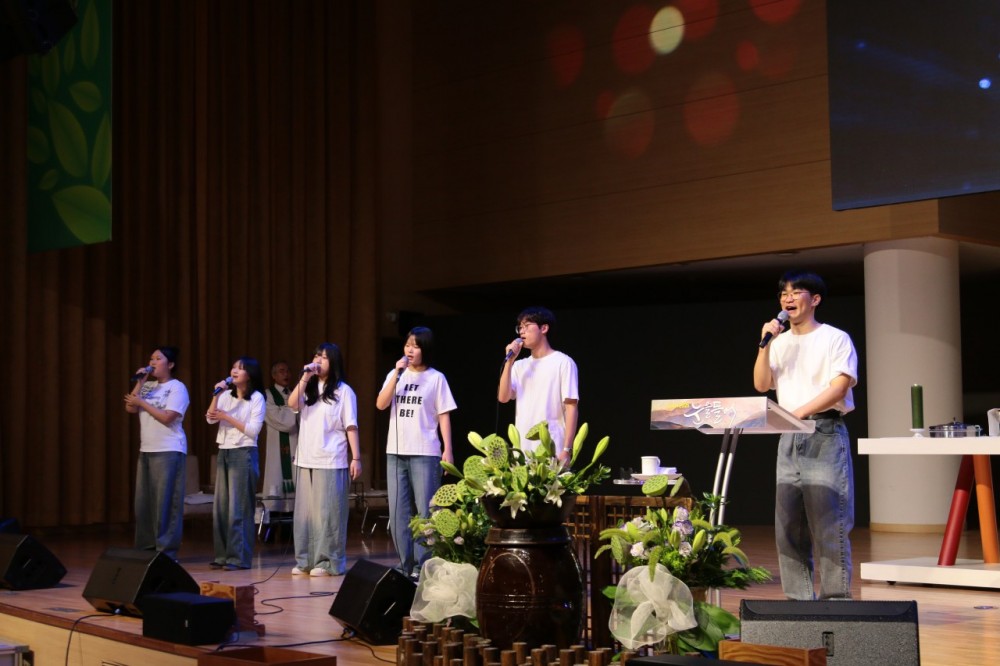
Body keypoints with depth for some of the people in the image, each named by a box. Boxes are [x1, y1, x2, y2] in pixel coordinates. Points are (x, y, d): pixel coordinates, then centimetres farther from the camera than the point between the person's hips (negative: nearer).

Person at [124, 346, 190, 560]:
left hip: (169, 451, -7)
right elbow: (130, 409, 4)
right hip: (146, 450, 7)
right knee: (143, 502, 7)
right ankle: (146, 547, 15)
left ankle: (166, 550, -3)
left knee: (165, 502, -6)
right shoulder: (148, 386, 14)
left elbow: (167, 418, -15)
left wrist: (141, 402, -10)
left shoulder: (177, 387, -6)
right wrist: (139, 383, -1)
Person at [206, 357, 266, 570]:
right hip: (224, 453, 6)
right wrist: (216, 395, -10)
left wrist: (226, 417, -11)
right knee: (221, 506, 6)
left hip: (244, 454, -6)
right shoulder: (227, 395, 10)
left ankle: (239, 558, -1)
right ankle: (223, 555, 12)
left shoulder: (256, 398, -5)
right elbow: (210, 419, 0)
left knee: (238, 508, -5)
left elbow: (253, 430, -11)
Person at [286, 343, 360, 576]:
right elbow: (293, 404, -5)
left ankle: (328, 562, 1)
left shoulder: (343, 391, -1)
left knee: (327, 512, -4)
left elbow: (351, 427, -4)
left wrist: (356, 457, -9)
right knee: (305, 511, 7)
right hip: (305, 460, 5)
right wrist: (304, 378, -11)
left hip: (331, 462, -5)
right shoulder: (309, 388, 14)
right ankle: (305, 560, 13)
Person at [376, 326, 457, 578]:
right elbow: (381, 405, -2)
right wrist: (397, 374, -10)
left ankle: (422, 566, 0)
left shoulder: (436, 378, 2)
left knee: (425, 511, -5)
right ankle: (405, 565, 15)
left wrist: (448, 450, -8)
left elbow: (444, 415, 0)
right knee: (398, 512, 7)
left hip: (425, 453, -4)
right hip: (396, 452, 4)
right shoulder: (396, 375, 11)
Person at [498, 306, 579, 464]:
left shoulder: (563, 362, -1)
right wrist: (509, 361, -1)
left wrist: (566, 449, -12)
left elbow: (571, 409, -5)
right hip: (522, 450, 5)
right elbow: (503, 398, 4)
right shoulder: (519, 366, 17)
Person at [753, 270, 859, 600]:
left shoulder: (835, 338, 0)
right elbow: (761, 385, 6)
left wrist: (800, 412, -22)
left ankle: (835, 597, -5)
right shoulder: (780, 343, 16)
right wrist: (765, 344, -5)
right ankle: (799, 597, 10)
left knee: (828, 521, -8)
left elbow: (839, 387, -11)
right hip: (789, 438, 6)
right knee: (787, 523, 4)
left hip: (826, 433, -6)